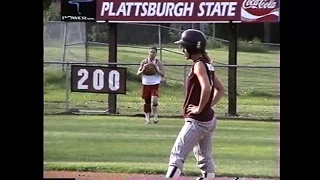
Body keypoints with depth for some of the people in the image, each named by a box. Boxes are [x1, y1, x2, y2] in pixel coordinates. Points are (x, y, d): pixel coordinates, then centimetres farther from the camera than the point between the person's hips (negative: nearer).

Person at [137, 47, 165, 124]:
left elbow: (163, 74, -2)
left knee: (154, 101, -20)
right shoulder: (144, 62, 5)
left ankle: (155, 116, -3)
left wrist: (157, 70, -17)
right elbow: (138, 73, 6)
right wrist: (143, 71, -14)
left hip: (155, 84, -3)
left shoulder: (158, 62, -1)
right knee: (147, 102, 6)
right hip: (146, 84, 3)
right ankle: (147, 118, 16)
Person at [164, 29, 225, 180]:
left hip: (197, 121, -10)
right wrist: (209, 105, 12)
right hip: (209, 120, 10)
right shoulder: (207, 65, 13)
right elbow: (221, 89, 20)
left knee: (177, 155, -12)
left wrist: (200, 109, -19)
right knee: (204, 159, 15)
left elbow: (206, 88, -29)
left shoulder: (199, 65, -15)